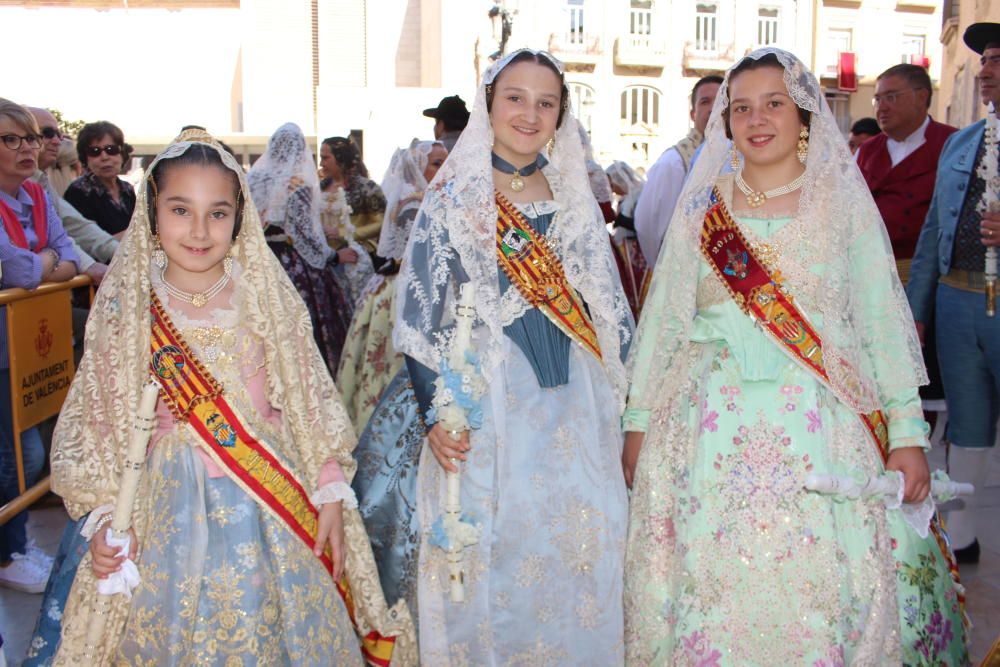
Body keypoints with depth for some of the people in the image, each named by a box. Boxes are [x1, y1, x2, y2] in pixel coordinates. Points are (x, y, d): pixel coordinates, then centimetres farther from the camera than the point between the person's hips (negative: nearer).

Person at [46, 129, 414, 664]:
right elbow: (98, 423, 3)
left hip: (270, 510, 0)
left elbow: (311, 405, 3)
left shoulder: (268, 298, -1)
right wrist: (103, 518, -5)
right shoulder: (127, 309, -1)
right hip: (172, 512, 0)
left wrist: (331, 497, -1)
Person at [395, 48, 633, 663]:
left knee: (580, 550, 7)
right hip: (487, 400, -3)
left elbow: (610, 306, 14)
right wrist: (435, 415, -10)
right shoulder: (453, 197, 0)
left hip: (575, 403, 3)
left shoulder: (574, 197, 10)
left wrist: (626, 399, 11)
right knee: (492, 552, 3)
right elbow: (418, 315, -3)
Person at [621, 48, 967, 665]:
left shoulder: (844, 204, 4)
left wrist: (908, 432, -5)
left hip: (820, 430, -1)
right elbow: (662, 319, 9)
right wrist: (639, 419, 6)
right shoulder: (702, 208, 8)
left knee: (819, 587, -2)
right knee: (711, 587, 3)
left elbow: (884, 323, 1)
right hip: (713, 432, 1)